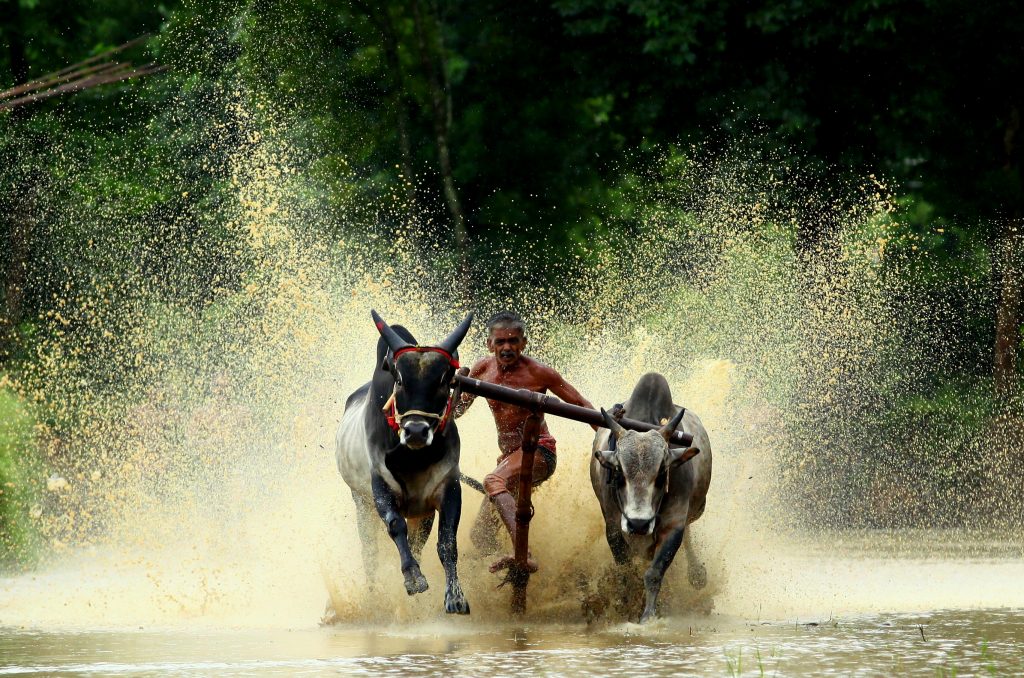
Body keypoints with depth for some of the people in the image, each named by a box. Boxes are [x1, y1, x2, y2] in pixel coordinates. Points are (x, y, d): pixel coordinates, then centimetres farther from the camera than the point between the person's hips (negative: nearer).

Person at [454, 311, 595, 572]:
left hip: (538, 451, -7)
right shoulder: (483, 369, 5)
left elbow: (582, 405, -3)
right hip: (509, 456, 7)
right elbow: (457, 408, 18)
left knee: (494, 482, -37)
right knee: (481, 534, 2)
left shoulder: (538, 373, -9)